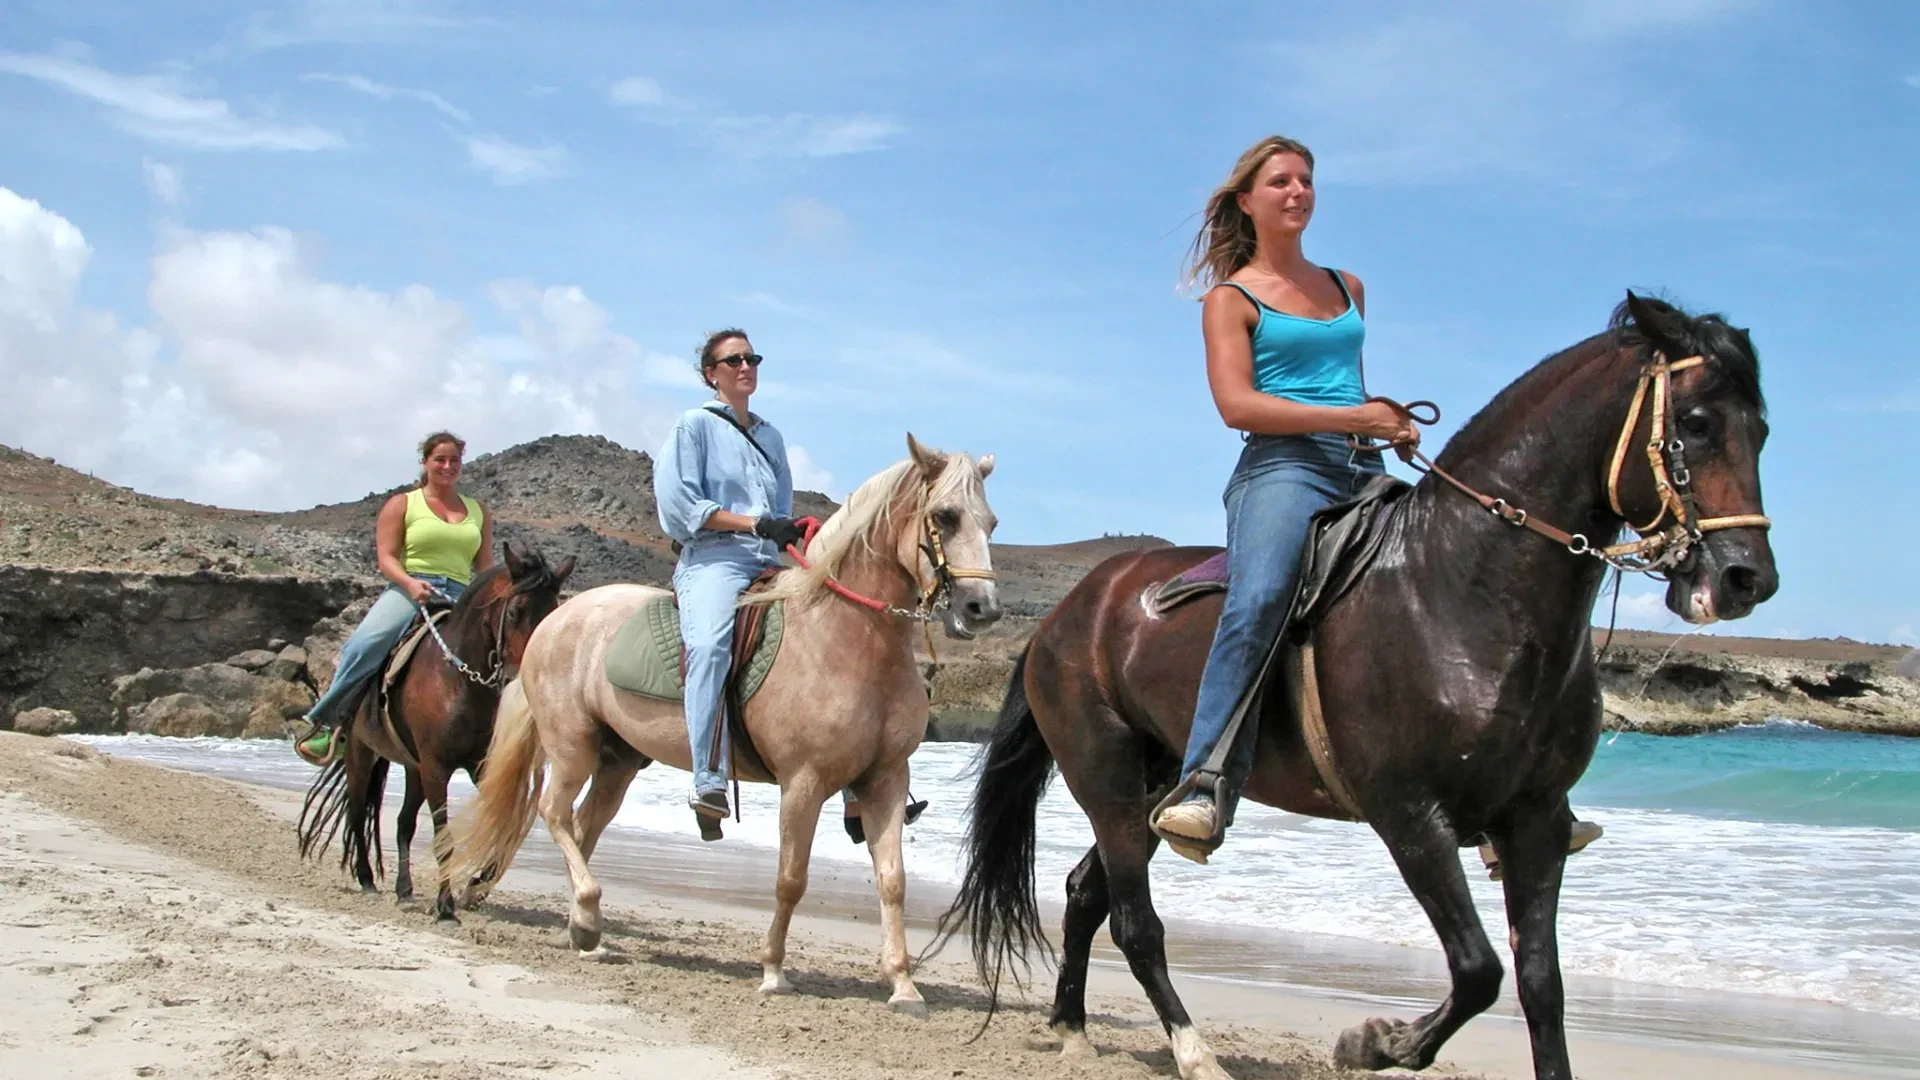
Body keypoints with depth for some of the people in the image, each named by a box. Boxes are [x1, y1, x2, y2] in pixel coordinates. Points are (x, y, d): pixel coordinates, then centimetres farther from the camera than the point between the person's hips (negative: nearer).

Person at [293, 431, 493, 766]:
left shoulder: (478, 512, 21)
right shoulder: (402, 505, 10)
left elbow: (485, 567, 19)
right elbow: (386, 557, 1)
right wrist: (410, 583, -19)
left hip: (461, 597, 3)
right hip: (408, 591, -3)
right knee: (365, 644, -29)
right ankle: (323, 720, -19)